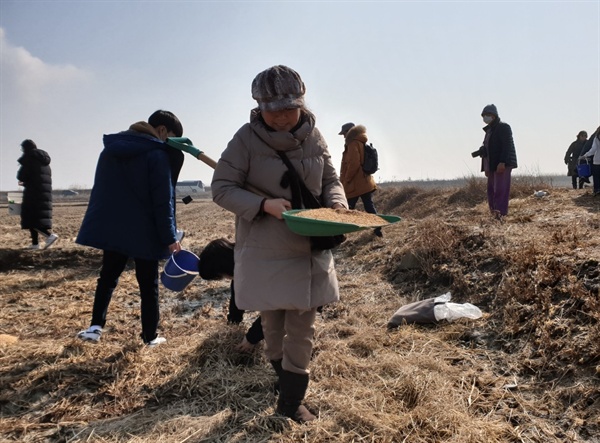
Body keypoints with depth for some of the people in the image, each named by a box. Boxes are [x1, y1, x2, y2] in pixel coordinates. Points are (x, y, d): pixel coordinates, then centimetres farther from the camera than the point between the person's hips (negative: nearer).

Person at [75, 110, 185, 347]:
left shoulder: (110, 149, 10)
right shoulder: (157, 154, -13)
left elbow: (102, 192, 15)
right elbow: (162, 201, -15)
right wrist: (169, 237, -10)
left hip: (110, 229, 5)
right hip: (144, 233, -5)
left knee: (108, 277, 19)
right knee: (148, 285, 8)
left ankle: (96, 326, 7)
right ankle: (150, 336, 16)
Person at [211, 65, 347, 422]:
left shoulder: (314, 137, -1)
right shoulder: (247, 138, -12)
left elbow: (331, 180, 10)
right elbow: (222, 188, -10)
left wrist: (337, 205, -12)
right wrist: (264, 204, -25)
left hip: (310, 250, 3)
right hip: (265, 253, -2)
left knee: (302, 329, 6)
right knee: (274, 326, 12)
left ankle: (292, 401, 24)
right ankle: (288, 382, 40)